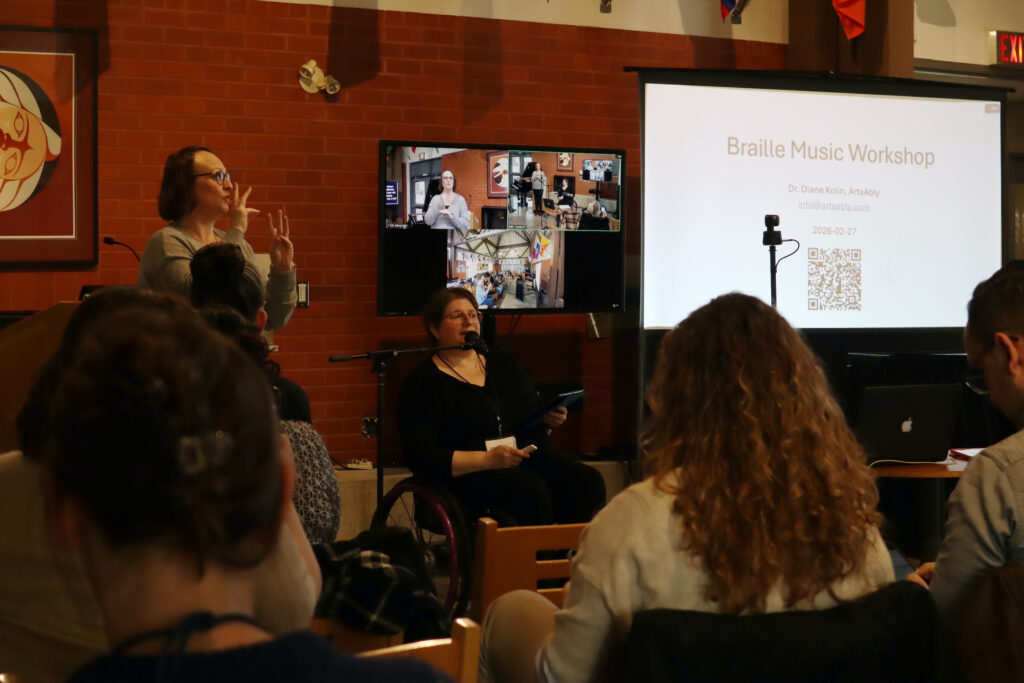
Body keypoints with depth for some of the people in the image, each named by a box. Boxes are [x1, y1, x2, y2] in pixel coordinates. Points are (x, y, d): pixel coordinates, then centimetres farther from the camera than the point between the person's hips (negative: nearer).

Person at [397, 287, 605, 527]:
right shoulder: (423, 383, 1)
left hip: (533, 462, 6)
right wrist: (487, 460, -19)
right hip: (470, 476, -6)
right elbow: (421, 458, -9)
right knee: (531, 489, -36)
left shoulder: (501, 364, 21)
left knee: (588, 481, -23)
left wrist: (548, 418, 5)